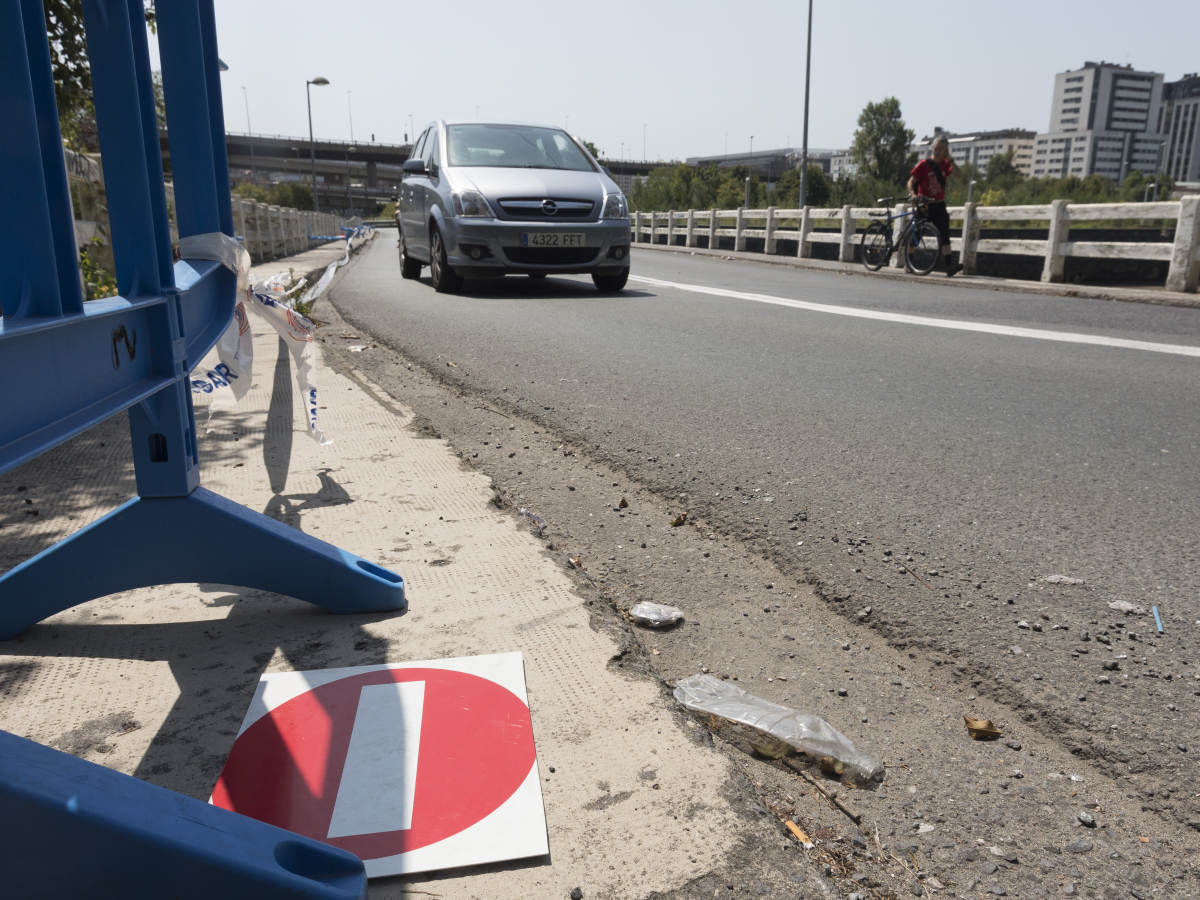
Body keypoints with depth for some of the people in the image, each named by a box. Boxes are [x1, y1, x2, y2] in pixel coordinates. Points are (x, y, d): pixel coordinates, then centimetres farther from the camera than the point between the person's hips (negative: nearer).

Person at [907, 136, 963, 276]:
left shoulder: (945, 164, 5)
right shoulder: (924, 164, -5)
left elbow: (957, 173, -11)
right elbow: (911, 182, -8)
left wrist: (949, 159, -15)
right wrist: (913, 194, -26)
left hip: (939, 204, 3)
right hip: (924, 204, -3)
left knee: (944, 234, -9)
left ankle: (948, 265, -15)